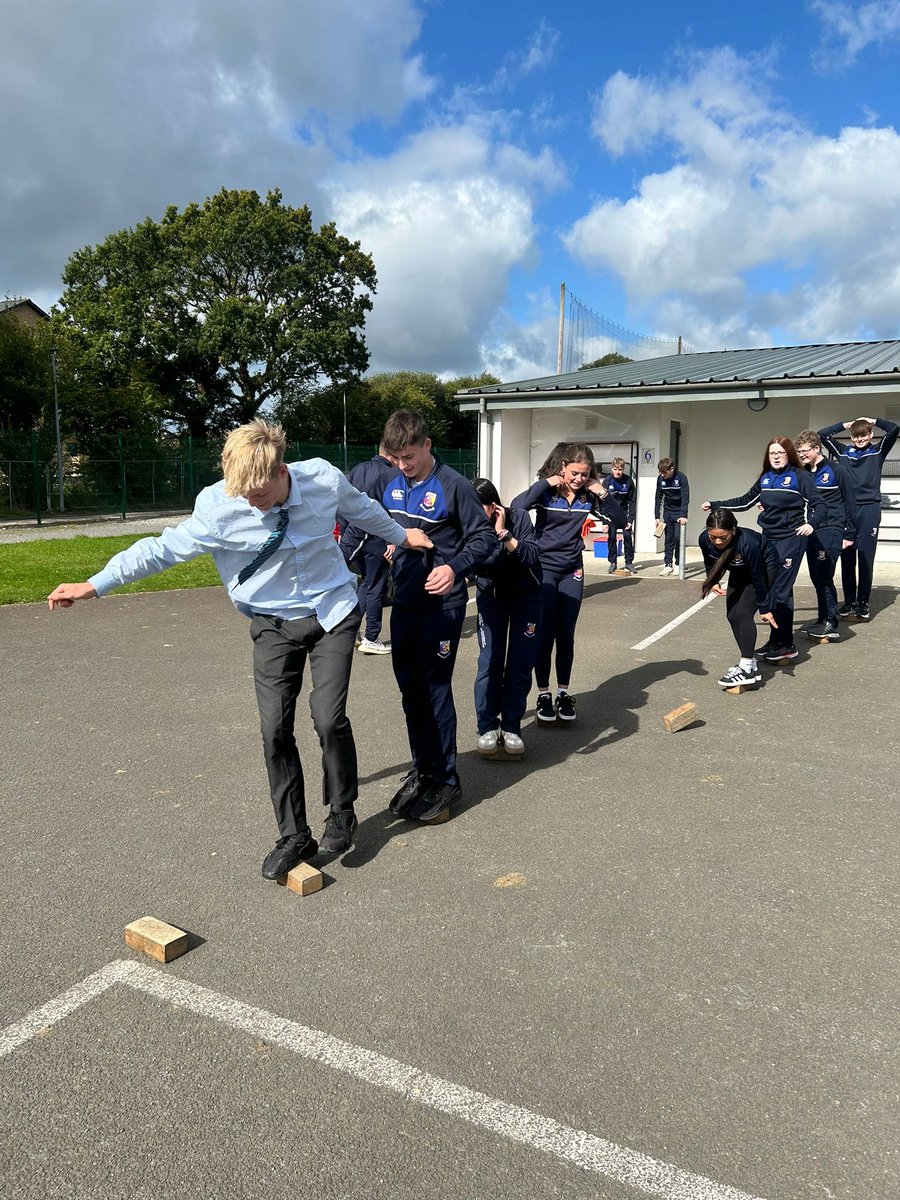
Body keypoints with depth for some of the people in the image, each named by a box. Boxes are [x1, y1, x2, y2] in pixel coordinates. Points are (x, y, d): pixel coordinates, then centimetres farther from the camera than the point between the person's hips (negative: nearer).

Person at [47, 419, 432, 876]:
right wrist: (94, 585, -11)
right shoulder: (218, 505, -19)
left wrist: (400, 534, 24)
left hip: (331, 613, -1)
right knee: (275, 730, -3)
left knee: (329, 718, -13)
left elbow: (361, 509, 7)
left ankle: (342, 811, 15)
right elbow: (164, 548, -10)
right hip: (273, 624, 1)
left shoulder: (324, 478, -15)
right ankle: (294, 837, 16)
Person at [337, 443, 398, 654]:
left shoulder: (358, 469, 10)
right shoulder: (391, 475, -11)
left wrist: (342, 532, 18)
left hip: (352, 535, 7)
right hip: (376, 539, -7)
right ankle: (371, 639, 7)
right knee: (376, 587, 3)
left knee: (367, 581, 22)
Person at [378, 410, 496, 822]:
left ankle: (444, 779, 12)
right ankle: (421, 769, 27)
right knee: (410, 690, 12)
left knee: (436, 692, -2)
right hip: (404, 602, 7)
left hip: (441, 605, -7)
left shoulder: (454, 486, -12)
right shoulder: (393, 486, 9)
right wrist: (389, 544, 7)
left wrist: (455, 568, -25)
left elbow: (484, 538, -11)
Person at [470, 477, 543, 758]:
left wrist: (504, 534, -36)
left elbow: (532, 556, -30)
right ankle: (487, 727, 5)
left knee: (520, 666, -1)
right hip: (490, 597, 1)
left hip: (526, 596, -1)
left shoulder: (517, 517, -22)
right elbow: (469, 565, -24)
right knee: (489, 664, -7)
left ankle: (511, 727, 10)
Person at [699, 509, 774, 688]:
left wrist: (764, 609, -20)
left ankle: (748, 668, -18)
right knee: (732, 615, 1)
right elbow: (709, 563, -3)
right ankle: (750, 661, 14)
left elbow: (757, 579, -29)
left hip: (761, 570, -6)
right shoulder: (705, 539, -27)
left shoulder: (748, 544, -42)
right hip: (738, 573, 6)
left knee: (743, 613, -19)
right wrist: (713, 582, -17)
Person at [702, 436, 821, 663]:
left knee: (781, 591, -10)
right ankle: (776, 640, 14)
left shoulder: (799, 476, -4)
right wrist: (715, 505, 19)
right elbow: (744, 501, 22)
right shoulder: (765, 479, 14)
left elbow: (817, 504, -7)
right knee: (770, 589, 5)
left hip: (791, 539, -6)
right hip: (768, 539, 6)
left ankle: (786, 645, -3)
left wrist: (811, 524, -26)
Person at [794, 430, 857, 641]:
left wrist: (850, 534, -5)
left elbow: (850, 503, -3)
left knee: (824, 577, -10)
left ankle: (831, 626, -5)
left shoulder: (836, 471, -4)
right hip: (812, 531, 6)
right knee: (817, 578, 8)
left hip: (831, 530, -6)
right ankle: (823, 620, 17)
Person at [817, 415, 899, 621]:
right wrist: (846, 425, 12)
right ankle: (849, 601, 12)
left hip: (870, 510, -2)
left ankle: (863, 603, 6)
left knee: (866, 558, -1)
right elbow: (822, 434, 11)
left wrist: (873, 420, 7)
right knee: (847, 558, 3)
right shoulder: (844, 452, 13)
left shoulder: (878, 451, 9)